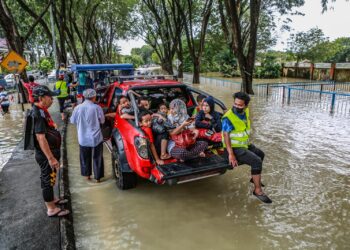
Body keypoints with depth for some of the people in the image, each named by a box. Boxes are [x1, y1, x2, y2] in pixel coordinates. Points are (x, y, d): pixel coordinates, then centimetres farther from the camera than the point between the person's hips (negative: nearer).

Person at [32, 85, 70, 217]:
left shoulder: (40, 111, 8)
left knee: (49, 178, 23)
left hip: (50, 152, 10)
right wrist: (51, 158, -28)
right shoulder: (38, 114, -24)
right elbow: (40, 138, -29)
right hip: (46, 155, -10)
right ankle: (51, 209, 16)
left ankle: (52, 200, 41)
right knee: (47, 180, 3)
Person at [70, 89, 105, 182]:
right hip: (96, 138, -2)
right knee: (97, 158, 12)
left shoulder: (78, 108, -10)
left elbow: (73, 121, 4)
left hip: (83, 138, 2)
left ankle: (87, 175, 34)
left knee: (85, 158, 20)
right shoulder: (97, 108, -16)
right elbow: (102, 121, -3)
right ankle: (98, 177, 20)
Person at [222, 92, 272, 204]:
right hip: (235, 148, -9)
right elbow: (226, 136, -27)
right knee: (257, 161, -23)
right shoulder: (228, 117, -23)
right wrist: (231, 154, -32)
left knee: (260, 154, 26)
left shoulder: (246, 112, 1)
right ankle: (258, 190, -11)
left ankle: (254, 178, 45)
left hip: (245, 144, 9)